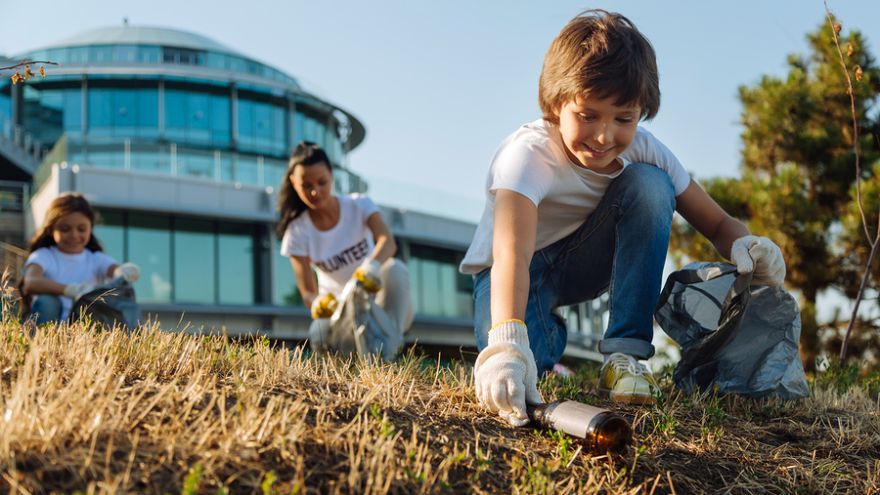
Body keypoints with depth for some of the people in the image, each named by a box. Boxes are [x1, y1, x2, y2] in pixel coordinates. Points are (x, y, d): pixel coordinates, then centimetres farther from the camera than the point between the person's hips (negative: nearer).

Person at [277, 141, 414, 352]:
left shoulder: (359, 205, -9)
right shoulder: (297, 232, -8)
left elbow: (388, 241, -29)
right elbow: (307, 292, -13)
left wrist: (372, 266, -52)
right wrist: (318, 303, -39)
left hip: (381, 304, -1)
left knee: (394, 268, -34)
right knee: (320, 333, -35)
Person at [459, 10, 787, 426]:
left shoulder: (642, 149, -17)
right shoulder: (528, 153, -32)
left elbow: (717, 224, -11)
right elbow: (511, 253, -48)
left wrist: (743, 245, -36)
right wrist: (507, 342, -65)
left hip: (582, 262, 4)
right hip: (518, 271, -3)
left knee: (649, 185, -23)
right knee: (508, 364, -35)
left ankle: (625, 354, -20)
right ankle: (548, 337, 7)